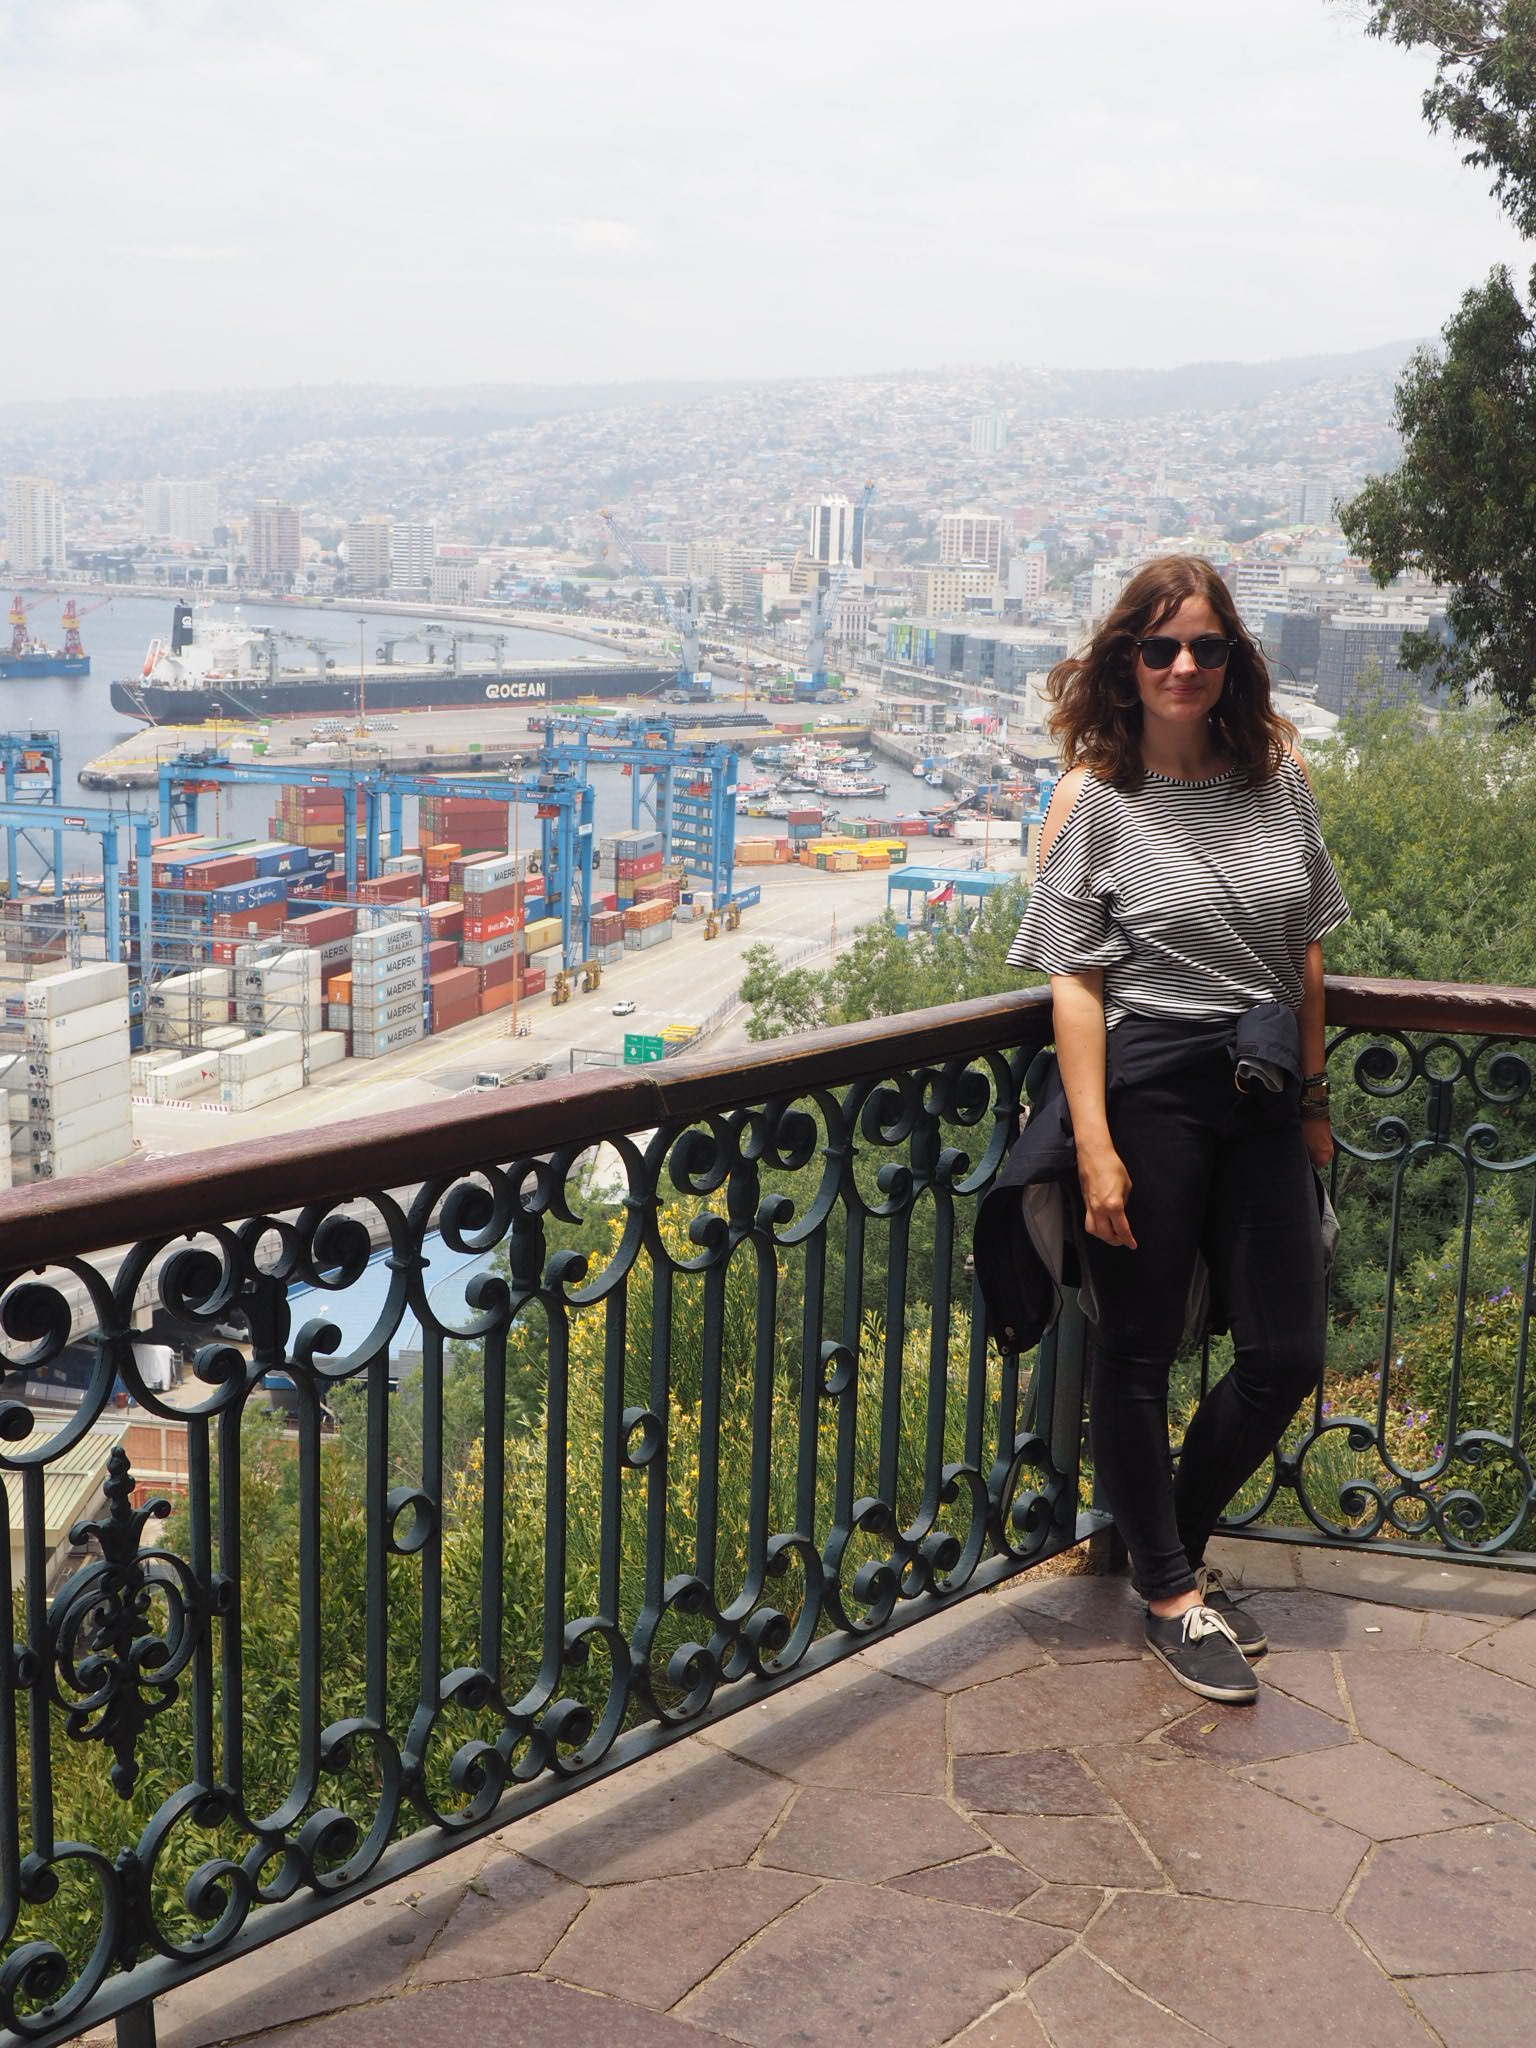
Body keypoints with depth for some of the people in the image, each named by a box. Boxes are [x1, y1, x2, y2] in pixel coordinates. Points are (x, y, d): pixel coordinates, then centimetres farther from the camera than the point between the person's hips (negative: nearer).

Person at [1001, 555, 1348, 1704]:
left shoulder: (1278, 777, 6)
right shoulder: (1094, 797, -6)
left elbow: (1306, 951, 13)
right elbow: (1075, 981, -9)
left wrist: (1312, 1101, 15)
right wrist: (1095, 1146, -14)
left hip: (1259, 1097, 5)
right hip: (1145, 1091, -5)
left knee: (1288, 1357, 9)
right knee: (1138, 1355, 6)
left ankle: (1178, 1544, 32)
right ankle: (1172, 1596, 23)